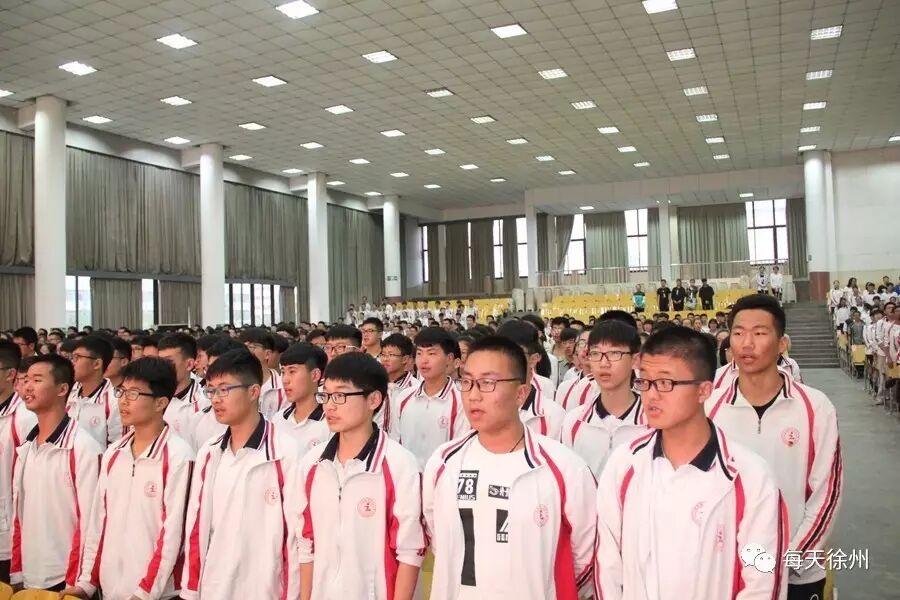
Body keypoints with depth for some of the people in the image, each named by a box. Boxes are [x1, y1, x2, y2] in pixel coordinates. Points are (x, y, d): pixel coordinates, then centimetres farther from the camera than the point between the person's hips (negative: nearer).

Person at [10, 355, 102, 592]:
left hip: (64, 579, -6)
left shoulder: (83, 447, -15)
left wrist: (74, 582, -13)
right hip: (29, 578, 6)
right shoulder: (24, 448, 7)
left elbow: (88, 521, -14)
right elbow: (18, 514, 12)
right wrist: (16, 573, 10)